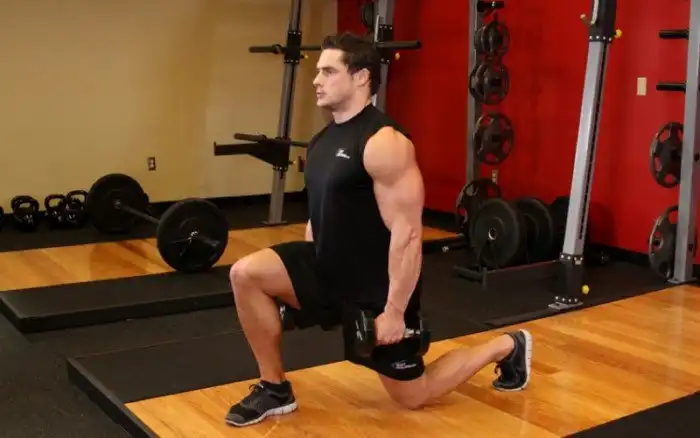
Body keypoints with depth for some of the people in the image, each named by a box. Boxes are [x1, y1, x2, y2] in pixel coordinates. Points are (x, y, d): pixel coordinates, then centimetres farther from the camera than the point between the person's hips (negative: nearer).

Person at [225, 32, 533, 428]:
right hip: (330, 267, 8)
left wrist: (395, 312, -23)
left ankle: (506, 347, 28)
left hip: (378, 285, -8)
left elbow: (408, 232, -25)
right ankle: (275, 389, 4)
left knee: (414, 395, 6)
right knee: (246, 274, -11)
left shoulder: (383, 142, -23)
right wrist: (305, 279, 17)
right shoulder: (326, 138, 6)